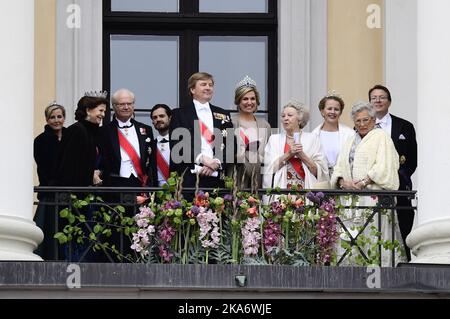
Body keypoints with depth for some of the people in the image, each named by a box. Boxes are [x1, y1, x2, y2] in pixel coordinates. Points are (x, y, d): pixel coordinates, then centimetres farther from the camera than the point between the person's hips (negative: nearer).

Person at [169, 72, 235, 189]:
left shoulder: (223, 115, 18)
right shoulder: (179, 114, 9)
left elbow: (231, 144, 11)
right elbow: (177, 144, -1)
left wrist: (217, 163, -7)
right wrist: (201, 158, -12)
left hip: (216, 177, 2)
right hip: (189, 178, -2)